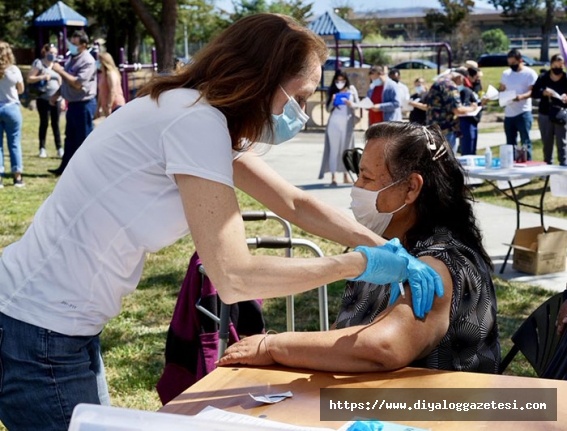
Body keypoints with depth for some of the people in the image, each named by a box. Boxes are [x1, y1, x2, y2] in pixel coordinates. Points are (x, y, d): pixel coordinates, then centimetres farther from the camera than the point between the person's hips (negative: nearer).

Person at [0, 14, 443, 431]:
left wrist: (389, 250, 4)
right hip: (40, 334, -9)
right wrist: (361, 263, -17)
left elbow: (296, 204, 13)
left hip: (63, 323, 9)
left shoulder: (201, 112, 7)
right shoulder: (198, 121, -23)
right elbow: (234, 277, -27)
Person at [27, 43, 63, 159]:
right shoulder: (39, 63, -3)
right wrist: (42, 77, -21)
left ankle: (59, 148, 9)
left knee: (55, 124, 5)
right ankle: (42, 149, 8)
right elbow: (29, 79, -7)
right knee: (44, 123, 0)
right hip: (43, 99, -4)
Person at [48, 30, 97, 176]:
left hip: (84, 104, -9)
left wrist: (60, 70, -21)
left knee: (84, 139, -2)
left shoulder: (87, 61, -18)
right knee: (70, 138, 16)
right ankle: (65, 167, 24)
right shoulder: (72, 58, 11)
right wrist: (56, 94, 16)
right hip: (73, 103, 9)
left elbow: (77, 83, -26)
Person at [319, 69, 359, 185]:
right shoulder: (332, 91, 4)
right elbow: (328, 108, 4)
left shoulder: (351, 89, 7)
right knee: (334, 149, -6)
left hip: (348, 123, 2)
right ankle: (333, 176, -8)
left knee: (346, 149, 6)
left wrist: (351, 104, -12)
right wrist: (332, 102, -15)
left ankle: (345, 176, 12)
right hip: (335, 123, -2)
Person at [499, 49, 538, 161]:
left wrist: (522, 97, -29)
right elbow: (502, 90, 17)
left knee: (525, 142, -6)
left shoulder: (530, 73, -3)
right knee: (510, 143, 10)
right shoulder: (506, 74, 14)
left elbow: (533, 91, -10)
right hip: (508, 114, 6)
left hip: (523, 113, -5)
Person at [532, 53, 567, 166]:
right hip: (545, 115, 2)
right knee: (547, 143, 11)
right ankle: (547, 164, 21)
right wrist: (543, 93, -17)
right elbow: (533, 93, 2)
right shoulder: (543, 78, 0)